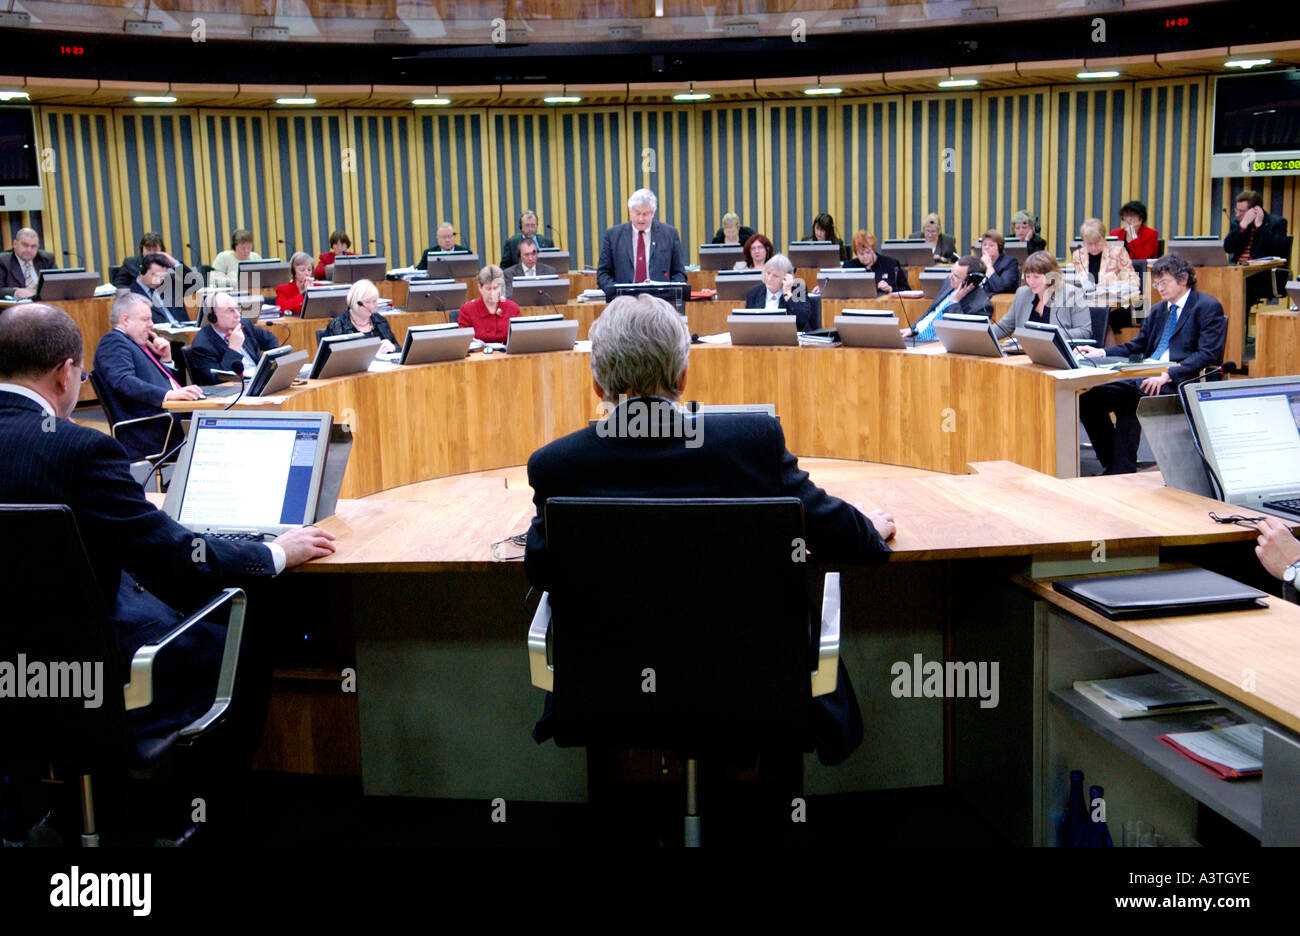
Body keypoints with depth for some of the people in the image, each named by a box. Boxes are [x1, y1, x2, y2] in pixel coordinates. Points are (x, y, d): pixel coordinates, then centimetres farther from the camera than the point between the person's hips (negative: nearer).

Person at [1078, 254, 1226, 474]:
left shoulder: (1208, 307, 0)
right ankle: (1113, 464, -3)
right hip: (1143, 377, 8)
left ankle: (1122, 472, -21)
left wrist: (1168, 374, -23)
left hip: (1179, 382, -7)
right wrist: (1101, 353, 7)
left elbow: (1208, 355, -11)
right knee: (1089, 397, -13)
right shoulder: (1158, 310, 24)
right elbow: (1137, 346, 26)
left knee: (1128, 405, -34)